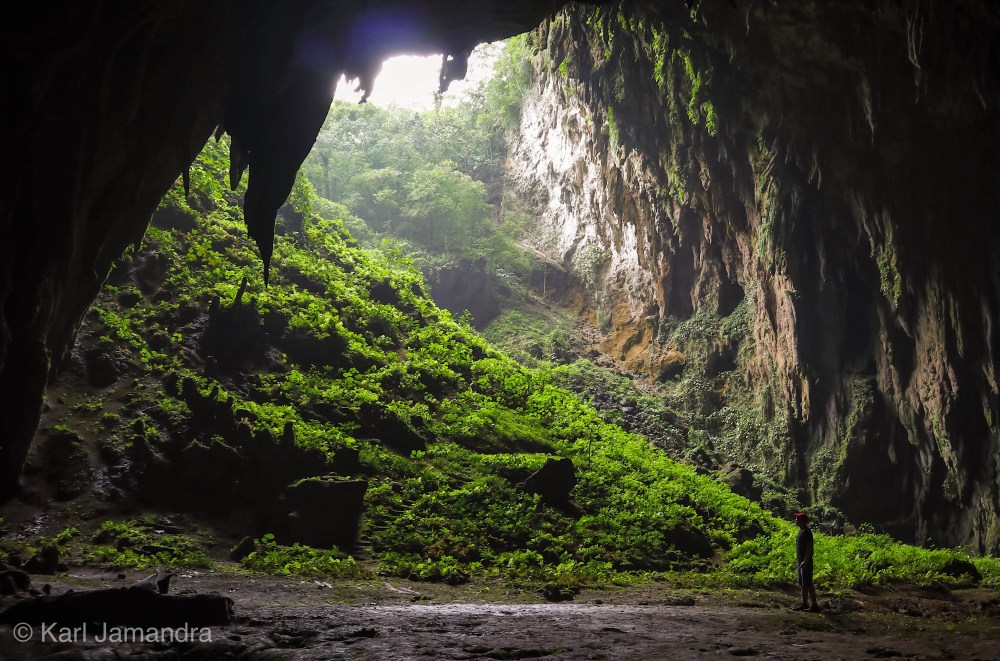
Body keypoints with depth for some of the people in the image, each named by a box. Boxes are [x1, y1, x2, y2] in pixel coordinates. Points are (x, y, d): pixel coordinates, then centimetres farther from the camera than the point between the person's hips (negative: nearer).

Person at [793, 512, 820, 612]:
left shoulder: (807, 532, -15)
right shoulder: (801, 531, 15)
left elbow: (809, 548, -20)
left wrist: (805, 561, -24)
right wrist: (798, 560, 20)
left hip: (806, 563, -10)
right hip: (801, 562, 10)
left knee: (808, 584, -7)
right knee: (802, 584, 14)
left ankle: (814, 605, -3)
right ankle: (804, 604, 20)